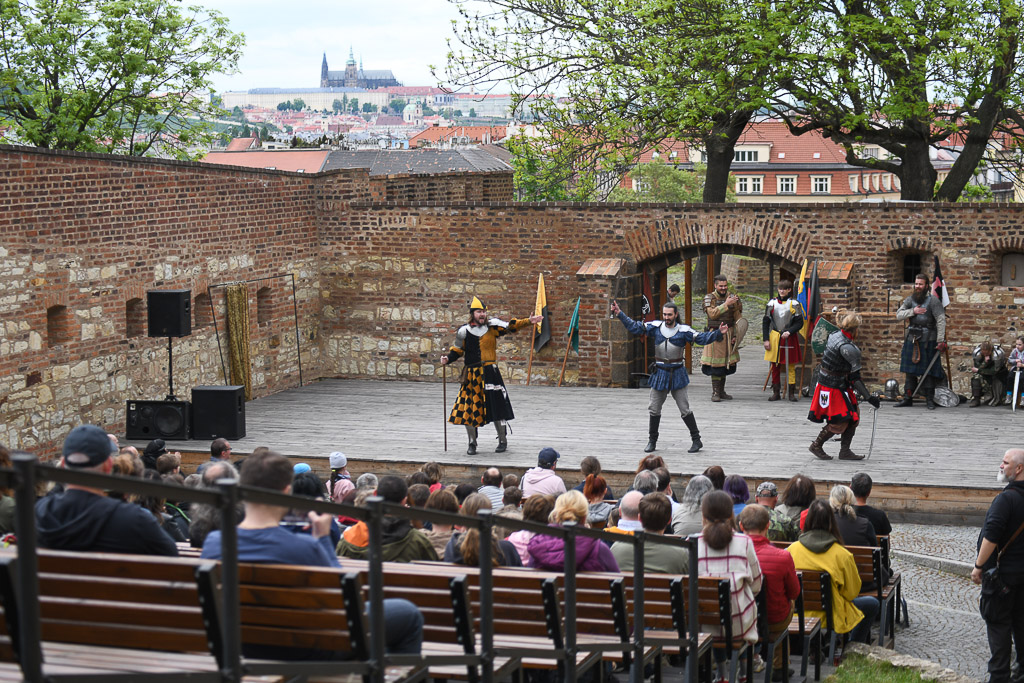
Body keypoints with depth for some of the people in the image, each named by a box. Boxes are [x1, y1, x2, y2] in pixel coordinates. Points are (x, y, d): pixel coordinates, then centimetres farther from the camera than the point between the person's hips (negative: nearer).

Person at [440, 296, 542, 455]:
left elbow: (511, 326, -4)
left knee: (497, 405, 0)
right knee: (469, 407, 0)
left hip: (491, 373, 0)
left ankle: (503, 441, 17)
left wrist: (529, 321, -16)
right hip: (472, 375, 0)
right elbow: (457, 350, 11)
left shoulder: (492, 326, 3)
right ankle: (472, 443, 16)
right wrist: (447, 358, -5)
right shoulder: (464, 331, 2)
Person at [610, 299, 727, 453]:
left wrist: (718, 333, -28)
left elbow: (702, 338, -13)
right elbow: (634, 327, 4)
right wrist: (619, 314, -2)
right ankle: (652, 441, 20)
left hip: (677, 374, -3)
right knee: (654, 410, 7)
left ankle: (696, 440, 9)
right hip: (660, 374, 3)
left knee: (685, 410, -2)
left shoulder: (683, 330, -8)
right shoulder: (655, 327, 0)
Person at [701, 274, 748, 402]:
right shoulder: (710, 298, -3)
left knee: (726, 364, 9)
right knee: (715, 364, -7)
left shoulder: (732, 298, 8)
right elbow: (712, 313, -19)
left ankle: (722, 391, 19)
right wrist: (726, 304, -22)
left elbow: (738, 318, 10)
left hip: (728, 334, 4)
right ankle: (715, 392, -2)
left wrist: (736, 335, 1)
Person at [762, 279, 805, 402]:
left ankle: (792, 393, 7)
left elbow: (799, 323, -3)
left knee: (791, 367, 1)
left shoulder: (794, 304, -1)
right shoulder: (772, 303, 5)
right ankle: (776, 393, 11)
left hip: (790, 338, -2)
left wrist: (789, 332, -18)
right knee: (775, 366, 4)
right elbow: (765, 322, 7)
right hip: (775, 338, 2)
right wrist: (766, 339, 0)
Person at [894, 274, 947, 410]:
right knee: (910, 370, 9)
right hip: (912, 339, 5)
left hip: (928, 341, -5)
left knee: (928, 371, -3)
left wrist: (940, 341, -18)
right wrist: (913, 311, -15)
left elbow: (941, 321, -11)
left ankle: (930, 399, 2)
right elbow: (898, 314, 2)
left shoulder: (933, 301, -6)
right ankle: (908, 398, 16)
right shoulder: (910, 300, 9)